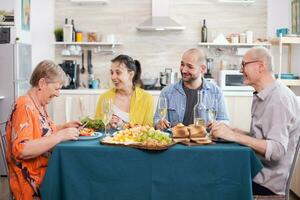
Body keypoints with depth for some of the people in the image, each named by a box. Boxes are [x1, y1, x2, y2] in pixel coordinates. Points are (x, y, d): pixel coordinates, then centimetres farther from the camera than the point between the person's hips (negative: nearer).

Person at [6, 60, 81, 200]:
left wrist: (64, 127, 8)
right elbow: (21, 150, -28)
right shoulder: (25, 107, -19)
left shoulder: (40, 105, 8)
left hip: (46, 171, 8)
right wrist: (61, 135, -27)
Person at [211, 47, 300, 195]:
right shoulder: (261, 96, 12)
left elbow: (277, 150, -27)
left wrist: (235, 136, -28)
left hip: (267, 183, -8)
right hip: (257, 171, 8)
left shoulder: (279, 99, -19)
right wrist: (231, 131, 2)